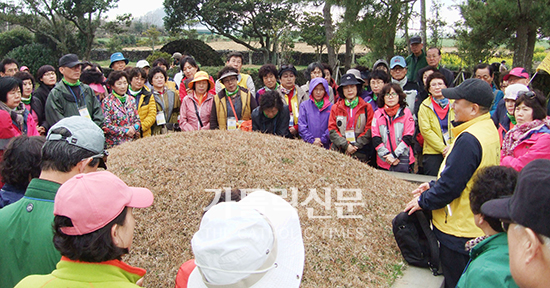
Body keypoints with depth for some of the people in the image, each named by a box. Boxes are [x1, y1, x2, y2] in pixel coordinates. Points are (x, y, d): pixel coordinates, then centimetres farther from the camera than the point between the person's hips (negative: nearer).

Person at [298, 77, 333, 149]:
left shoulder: (330, 107, 9)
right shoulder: (304, 105, 8)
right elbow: (301, 125, 1)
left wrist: (322, 140, -9)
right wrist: (312, 140, -8)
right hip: (307, 145, 0)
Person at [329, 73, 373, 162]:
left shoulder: (366, 107, 8)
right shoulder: (335, 108, 11)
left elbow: (369, 130, 2)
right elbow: (332, 130, 4)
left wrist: (355, 146, -9)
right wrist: (346, 145, -9)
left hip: (360, 152, -1)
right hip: (338, 150, 1)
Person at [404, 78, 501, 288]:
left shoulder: (469, 139, -27)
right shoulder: (489, 130, 5)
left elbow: (451, 185, -25)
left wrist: (423, 201, -10)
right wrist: (433, 186, 10)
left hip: (459, 230, -10)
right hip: (477, 225, 10)